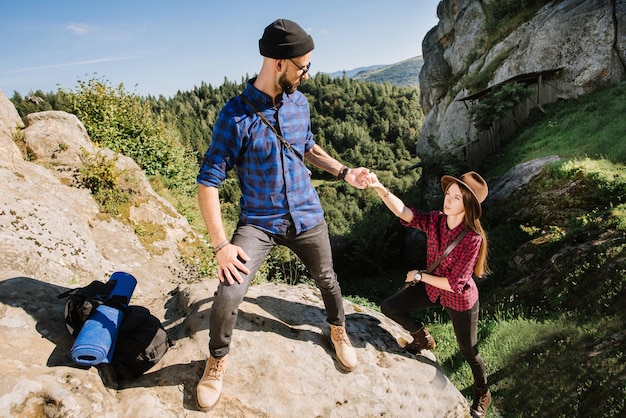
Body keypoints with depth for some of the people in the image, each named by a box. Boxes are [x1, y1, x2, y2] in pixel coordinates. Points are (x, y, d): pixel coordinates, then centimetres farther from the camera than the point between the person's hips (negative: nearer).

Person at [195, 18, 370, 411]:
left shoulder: (300, 102, -2)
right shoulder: (237, 114, -18)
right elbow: (208, 182, -17)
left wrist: (344, 172, 5)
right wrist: (221, 245, -21)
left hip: (307, 216, 5)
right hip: (258, 222, -4)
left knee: (327, 279, 20)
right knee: (228, 297, -16)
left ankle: (339, 330, 52)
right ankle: (217, 360, 16)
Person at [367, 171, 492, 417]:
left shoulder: (472, 238, -31)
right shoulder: (435, 220, -16)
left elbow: (454, 284, -29)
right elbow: (403, 211, -31)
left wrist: (419, 276, -20)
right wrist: (380, 189, -47)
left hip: (460, 300, -5)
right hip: (432, 288, 5)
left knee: (468, 352, 15)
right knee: (389, 307, 0)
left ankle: (482, 396, 47)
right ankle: (423, 338, 28)